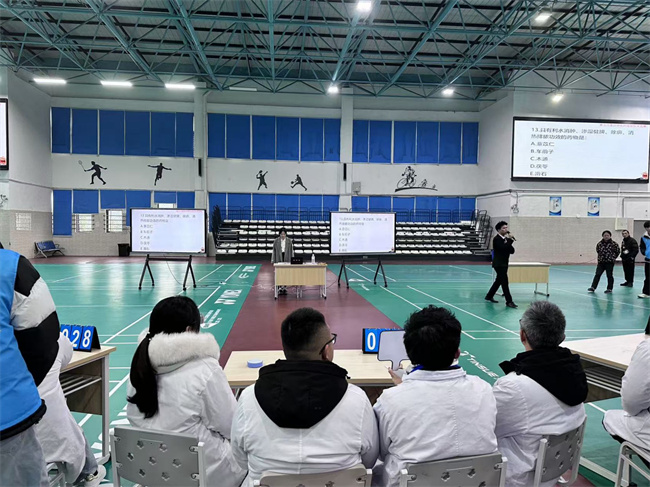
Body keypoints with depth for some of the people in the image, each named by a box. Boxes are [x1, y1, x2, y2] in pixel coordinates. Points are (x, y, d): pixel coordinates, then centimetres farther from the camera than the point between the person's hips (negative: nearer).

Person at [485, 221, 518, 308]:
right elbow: (503, 248, -28)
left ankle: (489, 296, 28)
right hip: (499, 264, -9)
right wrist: (510, 240, -19)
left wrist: (509, 242, -10)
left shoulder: (505, 239, 12)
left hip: (504, 263, 9)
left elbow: (512, 251, 6)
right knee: (505, 282, -10)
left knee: (498, 281, 16)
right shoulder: (496, 239, -12)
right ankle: (509, 301, -8)